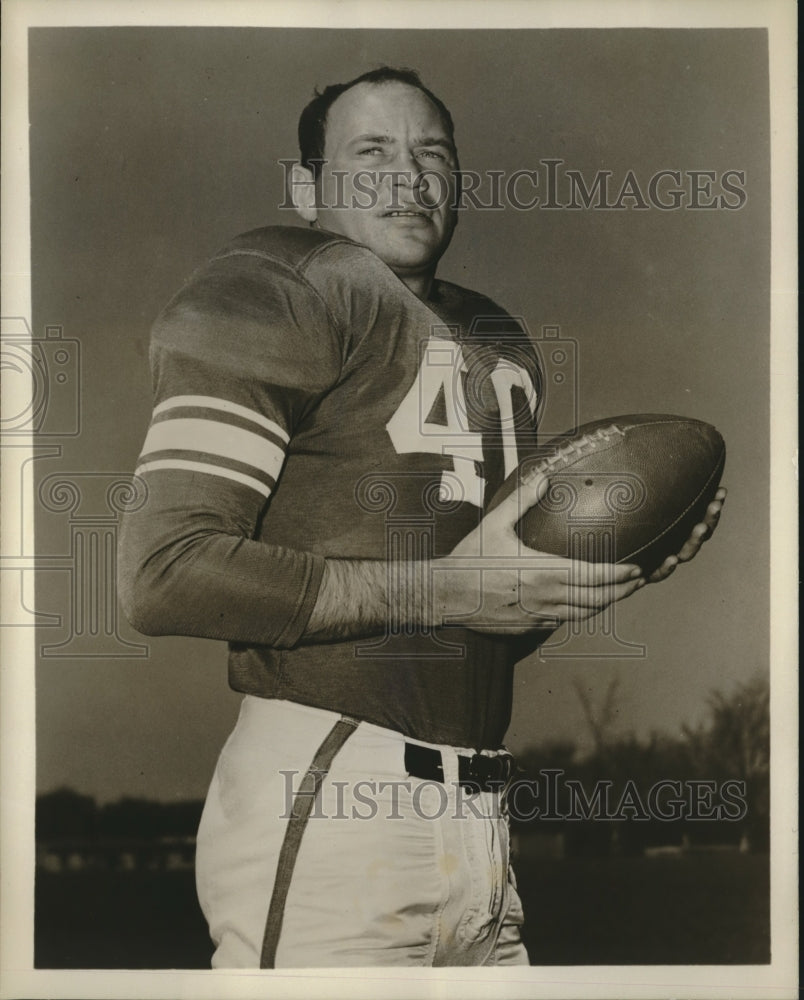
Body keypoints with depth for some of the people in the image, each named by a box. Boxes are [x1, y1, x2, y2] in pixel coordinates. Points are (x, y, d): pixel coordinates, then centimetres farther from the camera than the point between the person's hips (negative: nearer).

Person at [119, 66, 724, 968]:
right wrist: (447, 587, -16)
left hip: (481, 826, 7)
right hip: (325, 815, -7)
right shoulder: (277, 289, -4)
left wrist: (611, 560, 7)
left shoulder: (500, 342, 21)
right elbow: (163, 575, -17)